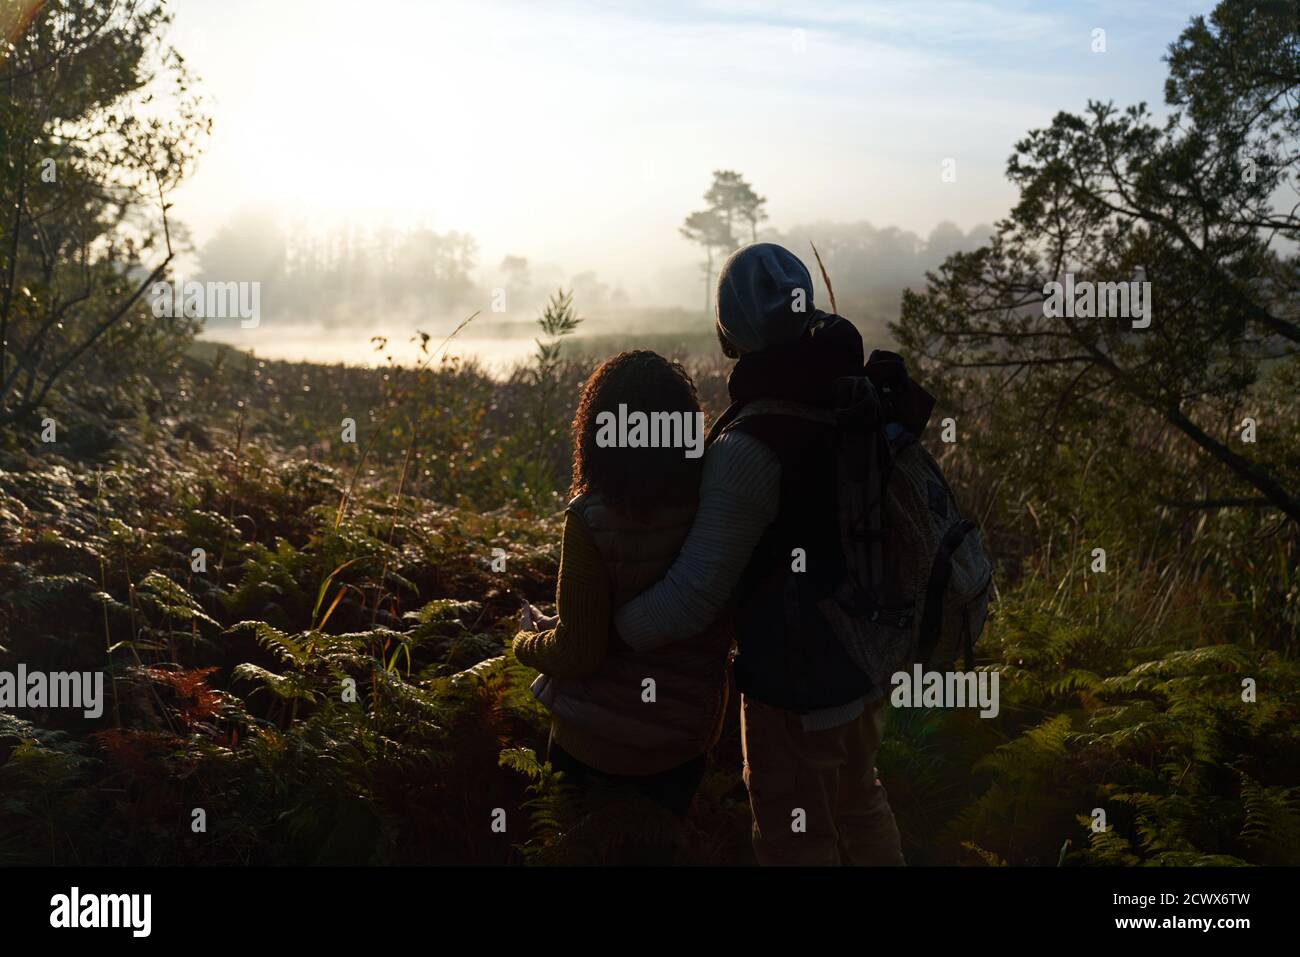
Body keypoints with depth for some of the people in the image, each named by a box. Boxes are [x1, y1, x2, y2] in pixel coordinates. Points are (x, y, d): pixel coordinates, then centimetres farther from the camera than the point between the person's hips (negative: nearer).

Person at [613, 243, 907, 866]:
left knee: (795, 841, 11)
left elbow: (692, 596, -29)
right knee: (858, 805, 30)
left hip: (795, 686, -8)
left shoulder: (750, 449, -29)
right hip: (867, 661, 8)